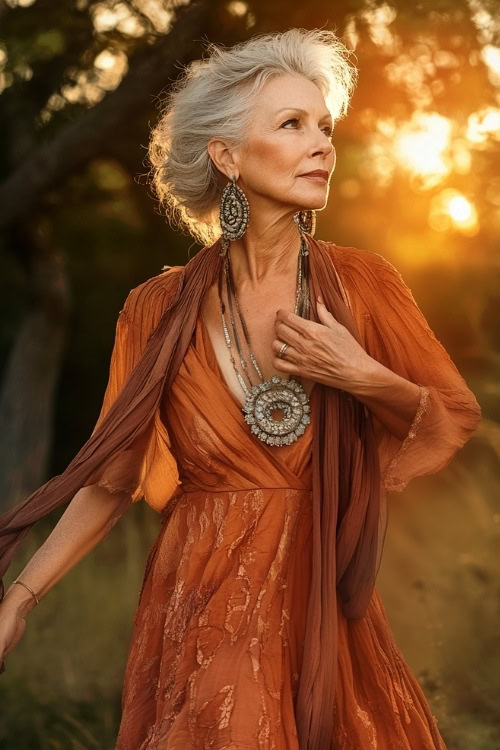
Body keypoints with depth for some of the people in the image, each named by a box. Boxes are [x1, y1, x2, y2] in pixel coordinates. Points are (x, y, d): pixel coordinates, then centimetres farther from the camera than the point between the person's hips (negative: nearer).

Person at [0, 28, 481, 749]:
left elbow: (458, 418, 4)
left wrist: (365, 379, -14)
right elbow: (112, 477, 2)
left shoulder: (364, 284, -5)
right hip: (203, 604, -1)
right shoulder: (161, 311, -6)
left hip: (325, 604, 2)